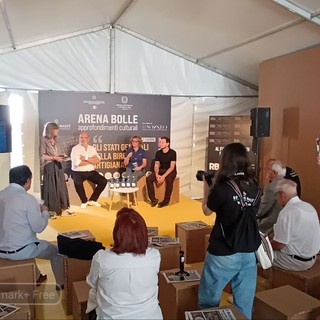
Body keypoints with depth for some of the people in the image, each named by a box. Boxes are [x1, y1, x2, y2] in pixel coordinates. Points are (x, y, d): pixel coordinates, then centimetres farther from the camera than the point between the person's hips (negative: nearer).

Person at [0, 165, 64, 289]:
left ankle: (36, 277, 50)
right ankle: (61, 284, 35)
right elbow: (39, 228, -15)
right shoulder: (28, 199, -20)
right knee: (56, 252, 18)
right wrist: (44, 212, 3)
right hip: (20, 251, -6)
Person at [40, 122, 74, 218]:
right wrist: (54, 158, -18)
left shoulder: (56, 140, 14)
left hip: (58, 166, 7)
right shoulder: (44, 140, -6)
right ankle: (51, 210, 2)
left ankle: (63, 208, 11)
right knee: (51, 188, -4)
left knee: (61, 187, 6)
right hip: (49, 167, -7)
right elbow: (42, 156, -11)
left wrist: (62, 156, -1)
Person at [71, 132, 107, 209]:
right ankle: (84, 201, -7)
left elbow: (97, 160, -6)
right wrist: (91, 160, -8)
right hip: (78, 172, -4)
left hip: (91, 172, 5)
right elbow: (77, 163, -18)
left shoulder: (92, 148, 9)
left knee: (103, 181, -12)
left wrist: (86, 158, -16)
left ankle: (92, 200, 3)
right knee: (78, 183, -34)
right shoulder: (75, 149, -5)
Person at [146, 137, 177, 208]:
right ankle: (153, 199, -12)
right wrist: (157, 175, -17)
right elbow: (156, 166, 3)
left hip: (171, 171, -5)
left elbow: (172, 167, -16)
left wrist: (163, 176, -27)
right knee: (148, 179, -19)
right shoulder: (158, 153, 2)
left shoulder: (172, 152, -12)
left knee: (169, 180, -37)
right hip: (161, 170, 5)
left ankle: (166, 201, -22)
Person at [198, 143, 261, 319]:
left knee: (208, 301, 15)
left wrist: (207, 187, 12)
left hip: (223, 254, -5)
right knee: (244, 304, 17)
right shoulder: (255, 187, -3)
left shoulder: (222, 188, -17)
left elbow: (207, 210, -1)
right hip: (250, 253, 5)